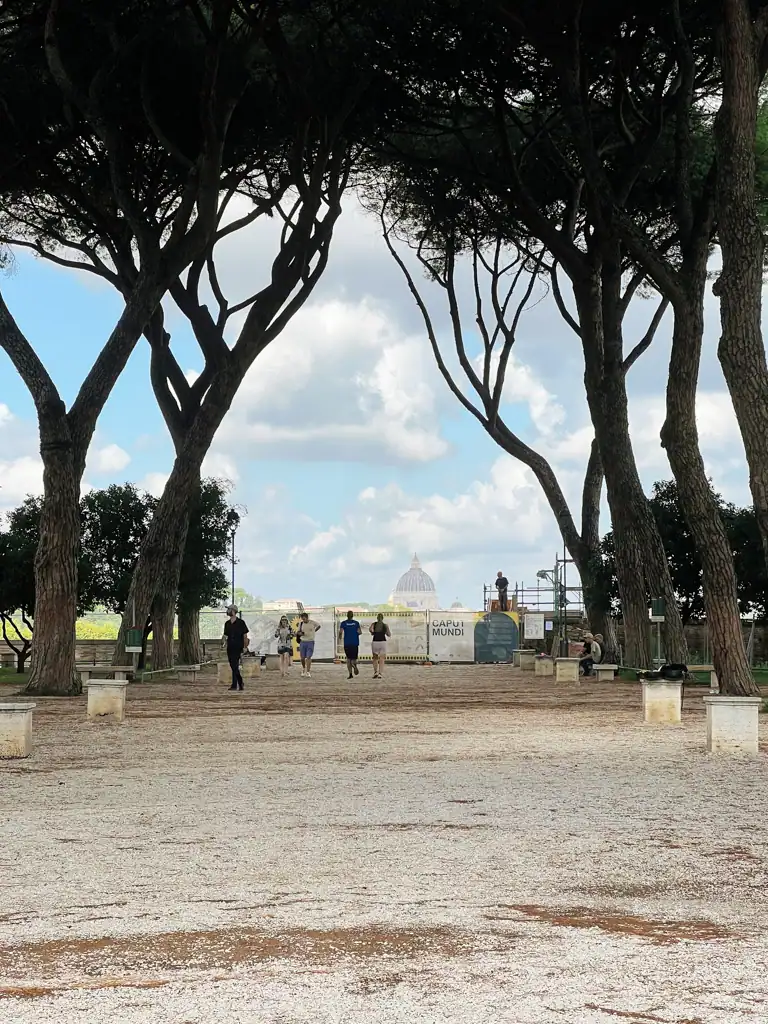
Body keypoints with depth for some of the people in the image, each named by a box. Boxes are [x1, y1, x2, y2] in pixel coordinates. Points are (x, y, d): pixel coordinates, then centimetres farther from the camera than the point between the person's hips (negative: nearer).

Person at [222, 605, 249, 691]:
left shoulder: (240, 622, -4)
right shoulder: (227, 623, 12)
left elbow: (245, 636, -3)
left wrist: (245, 647, -7)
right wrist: (223, 642, 2)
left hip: (238, 648, -6)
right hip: (230, 648, 6)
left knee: (235, 667, -14)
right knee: (233, 667, 8)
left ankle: (234, 685, -14)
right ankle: (241, 685, 17)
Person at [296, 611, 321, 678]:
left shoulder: (312, 622, -5)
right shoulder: (301, 623, 0)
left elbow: (318, 626, 15)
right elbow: (297, 632, 8)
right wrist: (300, 633, -15)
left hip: (310, 642, -2)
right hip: (303, 642, 3)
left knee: (308, 657, -11)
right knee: (302, 657, 3)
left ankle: (308, 672, -11)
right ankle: (303, 669, 30)